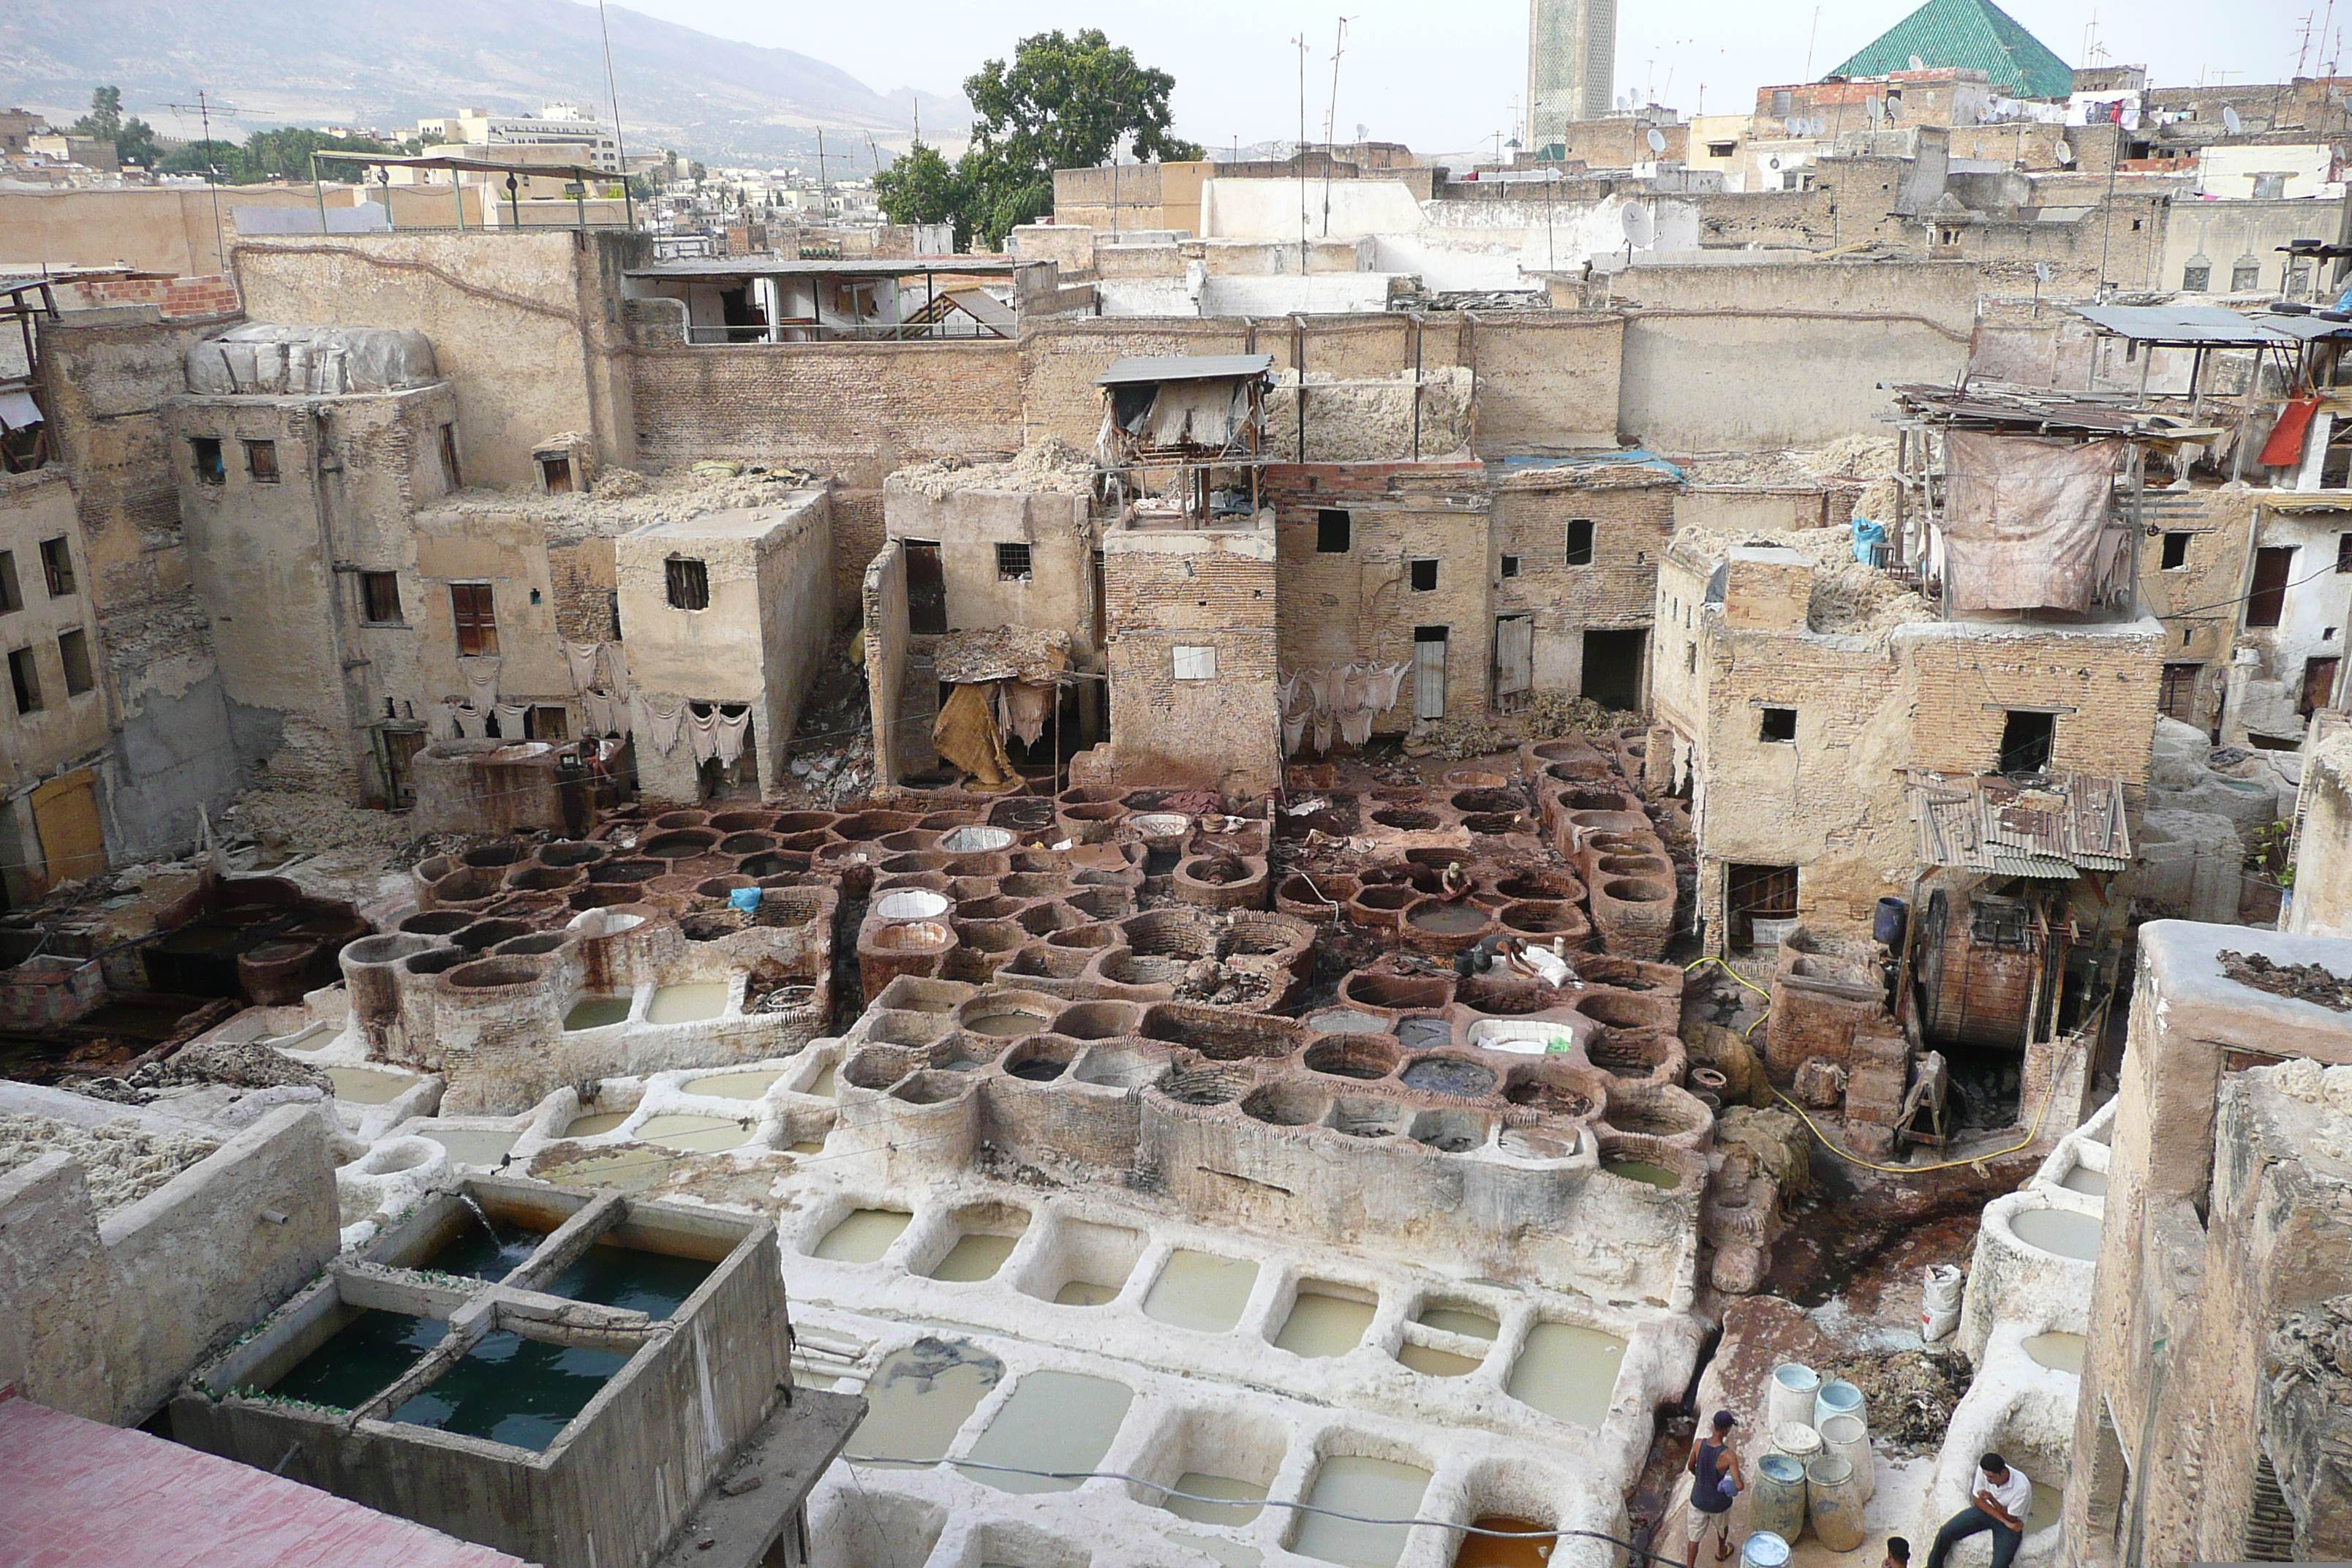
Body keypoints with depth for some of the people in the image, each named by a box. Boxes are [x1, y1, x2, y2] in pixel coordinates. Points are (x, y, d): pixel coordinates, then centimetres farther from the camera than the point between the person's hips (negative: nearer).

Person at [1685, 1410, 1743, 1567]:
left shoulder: (1699, 1445, -17)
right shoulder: (1728, 1455, -31)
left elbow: (1691, 1467, 1)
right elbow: (1739, 1485, -34)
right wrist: (1741, 1483, -9)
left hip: (1698, 1499, 2)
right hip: (1718, 1504, -2)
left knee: (1695, 1536, 19)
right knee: (1722, 1527, 32)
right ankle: (1721, 1552, 59)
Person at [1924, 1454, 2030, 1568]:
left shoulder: (2022, 1487, -31)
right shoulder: (1983, 1470, -21)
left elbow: (2010, 1518, -19)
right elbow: (1977, 1500, -8)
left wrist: (1991, 1498, -35)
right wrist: (2004, 1520, -18)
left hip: (2010, 1520, -4)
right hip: (1985, 1510, 4)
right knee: (1945, 1533, -12)